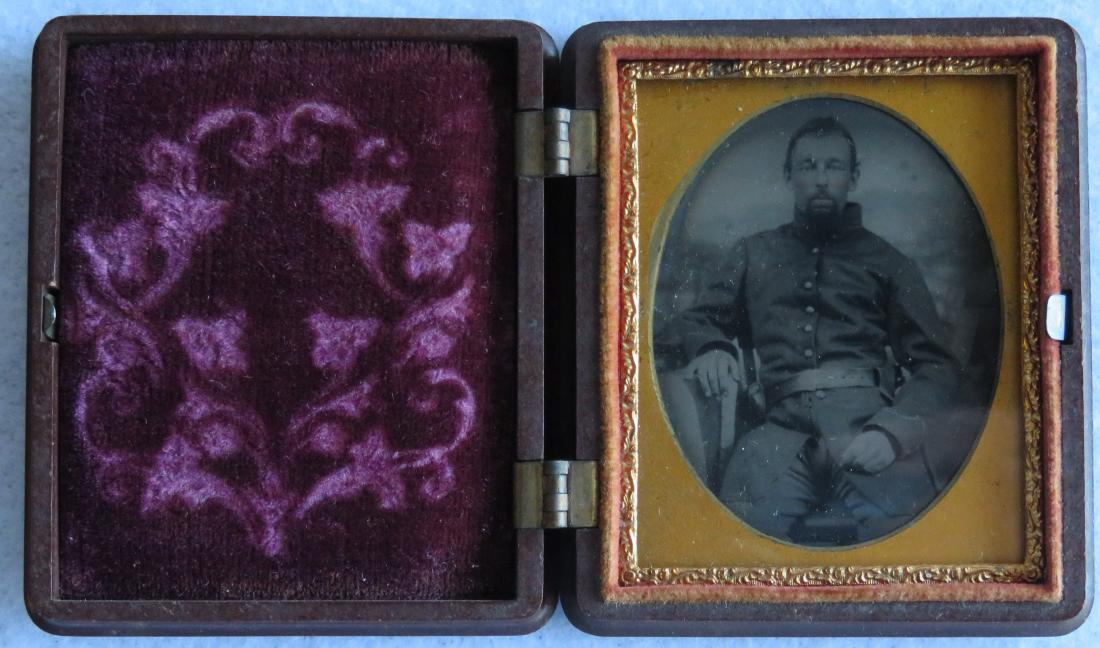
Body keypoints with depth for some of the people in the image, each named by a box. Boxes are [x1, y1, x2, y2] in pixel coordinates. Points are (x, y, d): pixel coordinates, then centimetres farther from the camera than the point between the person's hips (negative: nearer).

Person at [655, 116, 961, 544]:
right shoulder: (753, 254, 27)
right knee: (747, 527, -34)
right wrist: (707, 348, -3)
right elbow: (687, 325, 24)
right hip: (783, 422, 0)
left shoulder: (887, 261, 22)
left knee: (900, 524, -34)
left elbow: (936, 366, 13)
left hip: (866, 415, 0)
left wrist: (891, 430, -10)